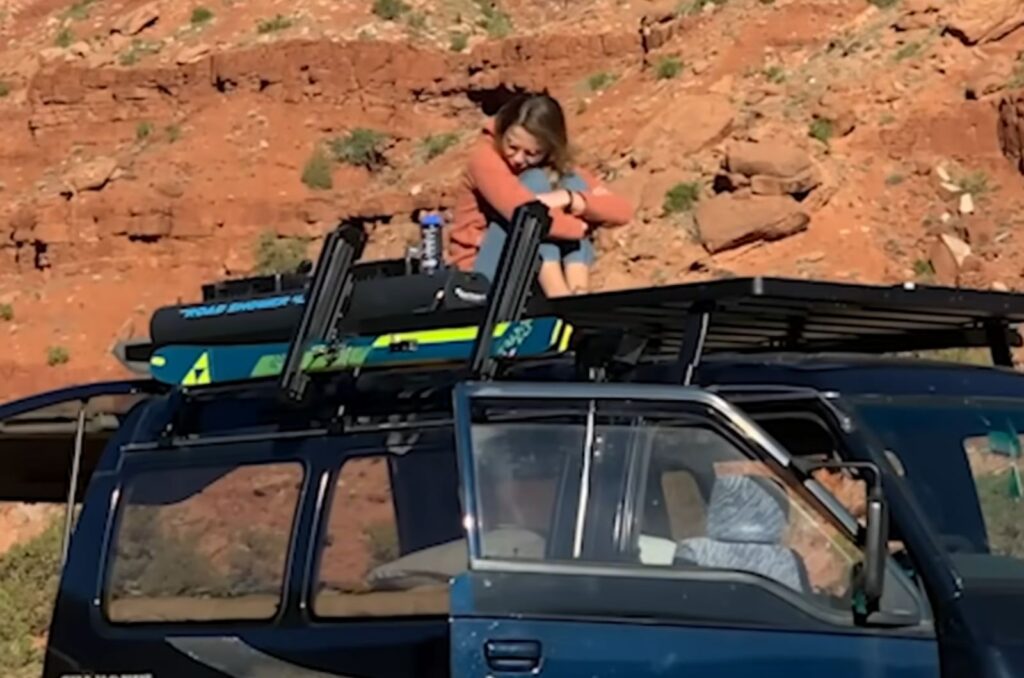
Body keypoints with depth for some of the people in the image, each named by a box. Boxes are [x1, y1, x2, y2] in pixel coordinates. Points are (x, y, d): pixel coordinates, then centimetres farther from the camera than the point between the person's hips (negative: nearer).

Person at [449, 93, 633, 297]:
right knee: (535, 181, -22)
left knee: (572, 182, -13)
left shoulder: (560, 168, 0)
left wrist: (569, 199, -29)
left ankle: (578, 294, -30)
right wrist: (582, 227, -21)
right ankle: (559, 297, -37)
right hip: (483, 271, -4)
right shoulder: (485, 156, -14)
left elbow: (622, 211, -13)